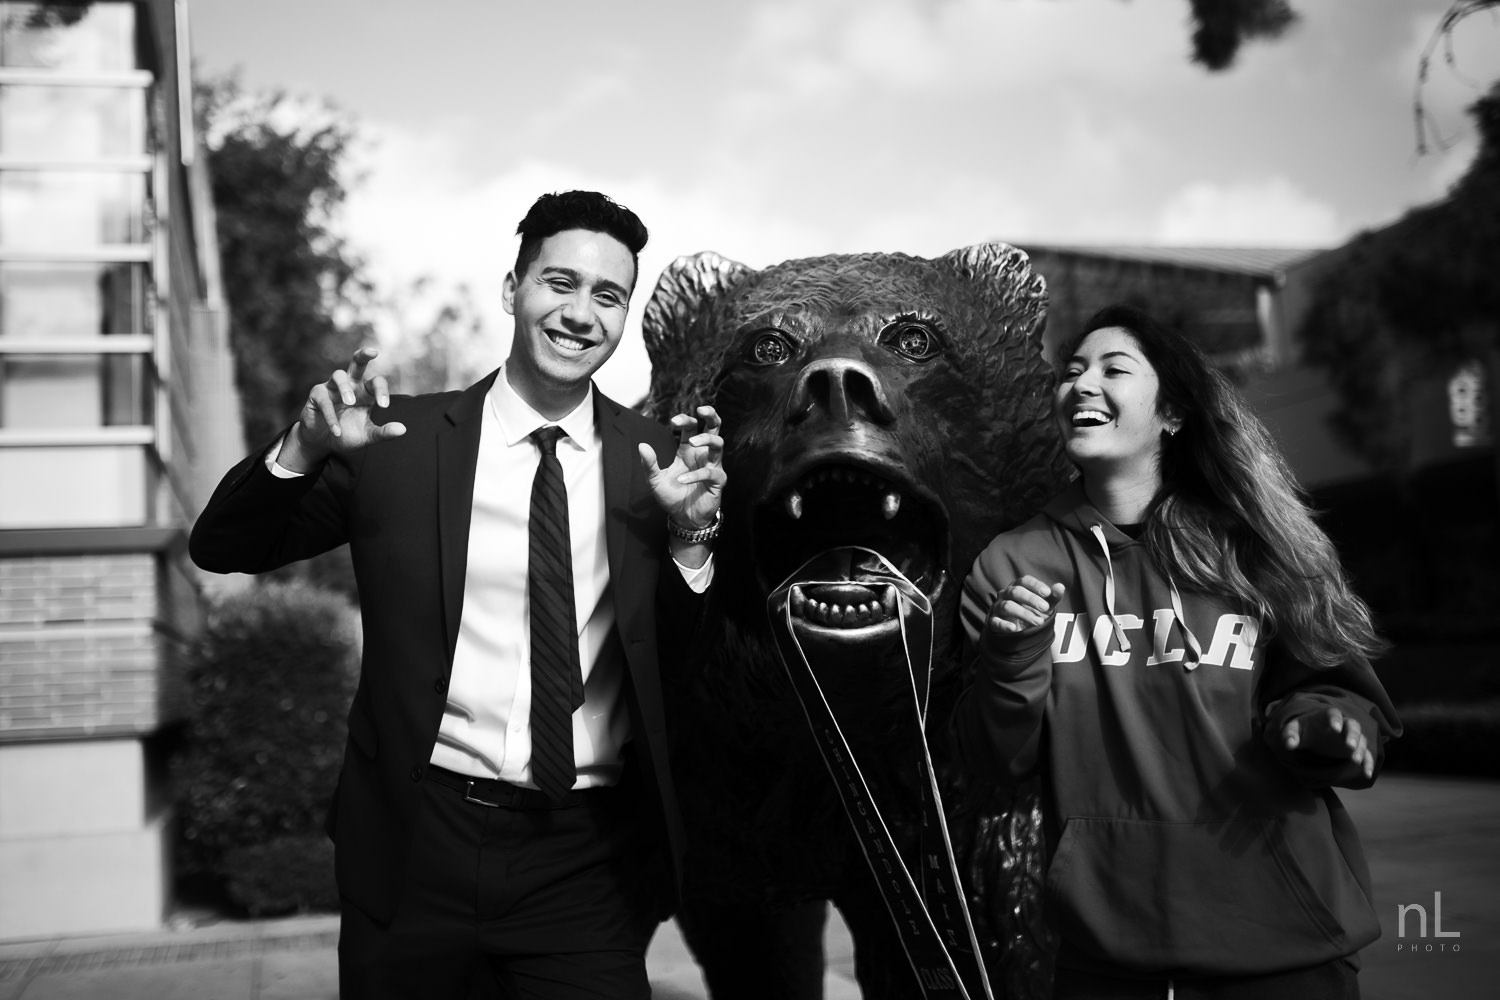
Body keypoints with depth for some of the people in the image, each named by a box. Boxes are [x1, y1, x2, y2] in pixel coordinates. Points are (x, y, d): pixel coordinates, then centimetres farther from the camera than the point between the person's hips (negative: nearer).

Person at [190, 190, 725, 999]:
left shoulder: (658, 460, 0)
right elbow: (220, 552, 2)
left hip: (590, 863, 0)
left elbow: (693, 671, 0)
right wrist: (305, 448, -16)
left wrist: (691, 534, -17)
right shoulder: (400, 441, -1)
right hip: (416, 840, 0)